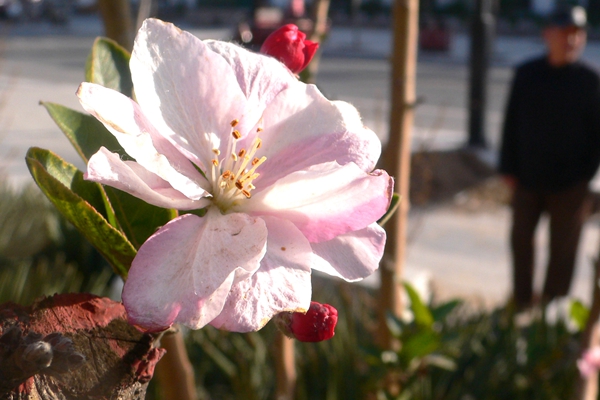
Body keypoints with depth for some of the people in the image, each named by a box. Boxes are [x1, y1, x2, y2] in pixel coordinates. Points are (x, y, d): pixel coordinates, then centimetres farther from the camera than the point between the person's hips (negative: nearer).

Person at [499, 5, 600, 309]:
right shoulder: (526, 74, 0)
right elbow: (511, 123, 3)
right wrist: (508, 168, 1)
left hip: (569, 185, -2)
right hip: (528, 179, 2)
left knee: (562, 250, 7)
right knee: (521, 240, 12)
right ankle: (522, 303, 29)